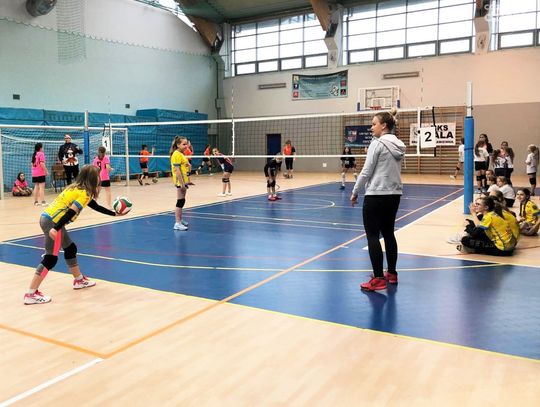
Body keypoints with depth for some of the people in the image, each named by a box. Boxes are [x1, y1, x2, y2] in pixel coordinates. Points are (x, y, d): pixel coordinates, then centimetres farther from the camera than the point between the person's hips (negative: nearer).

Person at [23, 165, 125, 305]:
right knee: (50, 259, -7)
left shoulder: (77, 188, 19)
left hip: (47, 217, 10)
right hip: (53, 222, -10)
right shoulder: (84, 193, -9)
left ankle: (79, 280, 36)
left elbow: (95, 206, 28)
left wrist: (114, 213, 32)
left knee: (70, 249, 21)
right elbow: (71, 212, -21)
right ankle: (31, 294, -5)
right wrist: (55, 229, -29)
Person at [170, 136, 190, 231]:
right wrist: (182, 183, -23)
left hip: (184, 180, 10)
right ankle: (177, 223, -5)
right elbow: (177, 170, -21)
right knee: (180, 201, -8)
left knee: (181, 201, 17)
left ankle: (180, 220, 27)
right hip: (180, 181, -10)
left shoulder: (181, 154, 14)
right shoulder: (177, 154, -15)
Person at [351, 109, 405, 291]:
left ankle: (378, 279, -1)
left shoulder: (377, 144, -12)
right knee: (388, 233, 16)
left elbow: (366, 171, -12)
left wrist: (355, 192, -3)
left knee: (373, 236, -2)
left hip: (376, 195, -8)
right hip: (394, 194, 8)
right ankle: (392, 274, 25)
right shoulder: (398, 145, 9)